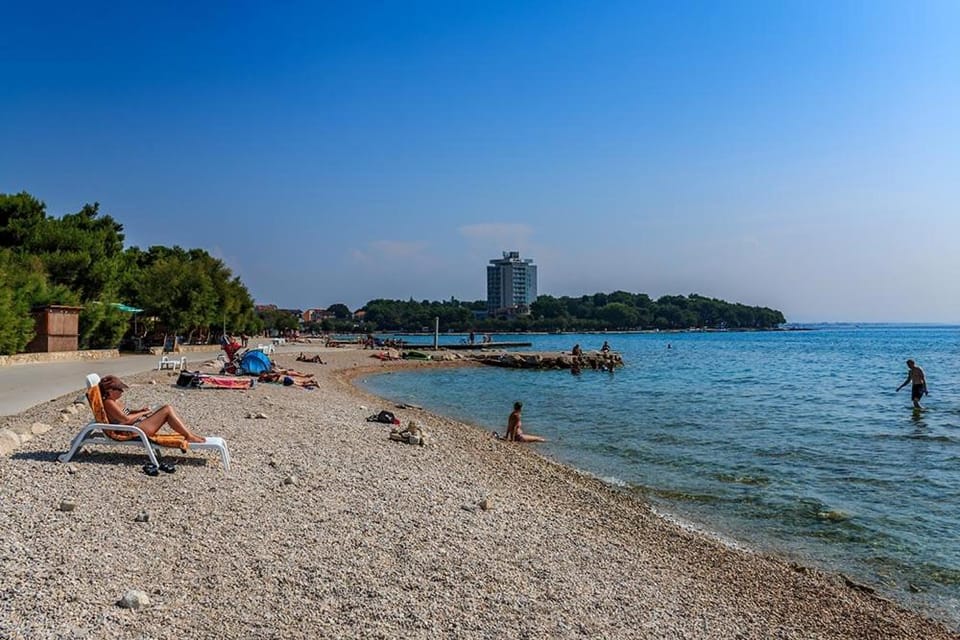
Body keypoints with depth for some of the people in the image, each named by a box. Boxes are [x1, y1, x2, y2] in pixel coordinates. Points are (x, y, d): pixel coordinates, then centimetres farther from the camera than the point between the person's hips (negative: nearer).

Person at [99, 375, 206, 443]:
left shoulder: (114, 401, 14)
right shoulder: (108, 403, -15)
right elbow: (126, 420, -21)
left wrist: (138, 411, 8)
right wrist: (142, 413, -7)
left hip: (138, 425, 10)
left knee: (167, 408, 3)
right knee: (167, 410, -14)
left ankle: (189, 433, -1)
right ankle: (189, 437, -12)